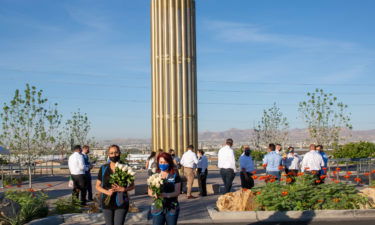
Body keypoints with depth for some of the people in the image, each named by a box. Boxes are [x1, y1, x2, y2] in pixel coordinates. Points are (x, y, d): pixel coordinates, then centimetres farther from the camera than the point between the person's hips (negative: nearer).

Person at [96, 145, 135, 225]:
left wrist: (123, 189, -16)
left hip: (121, 203, -2)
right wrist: (106, 192, -12)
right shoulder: (103, 168, 3)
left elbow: (132, 186, 5)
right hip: (107, 203, 2)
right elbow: (97, 186, 7)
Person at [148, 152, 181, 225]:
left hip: (172, 208, -1)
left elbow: (177, 192, -7)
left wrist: (166, 195, -25)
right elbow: (149, 192, 5)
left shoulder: (175, 176, 1)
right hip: (157, 208, 1)